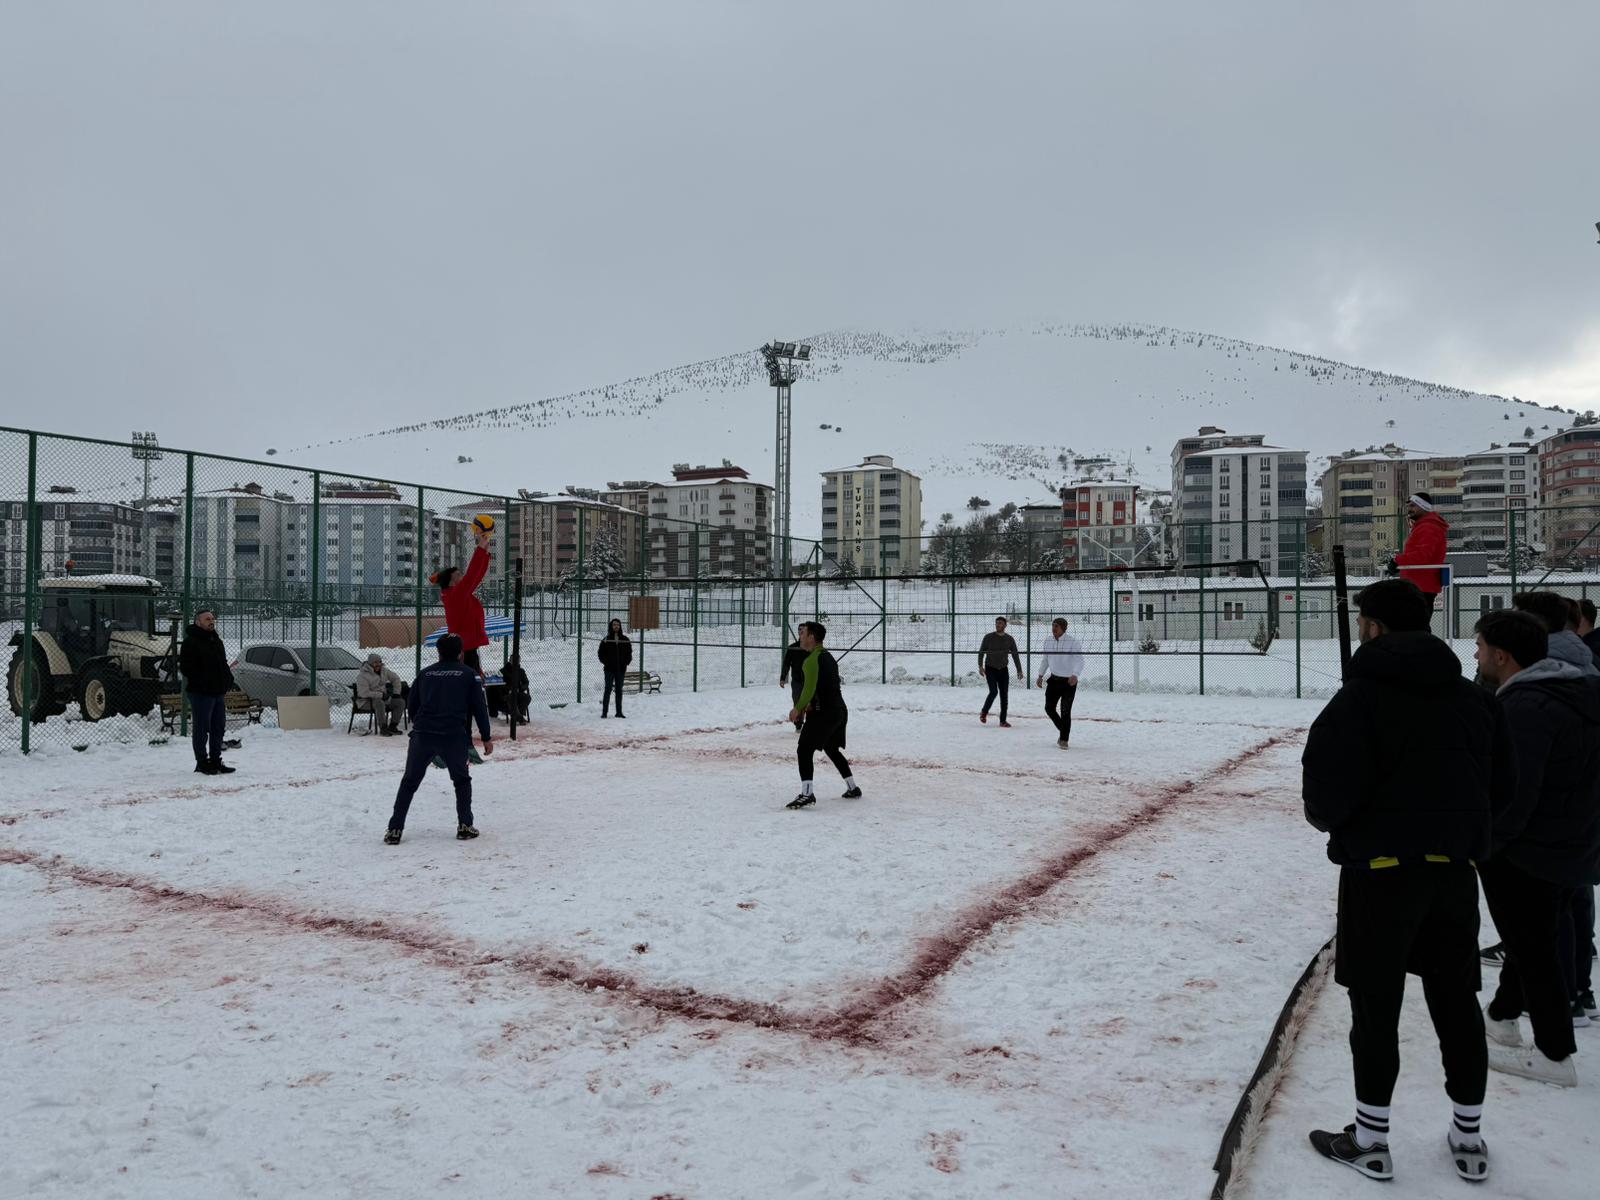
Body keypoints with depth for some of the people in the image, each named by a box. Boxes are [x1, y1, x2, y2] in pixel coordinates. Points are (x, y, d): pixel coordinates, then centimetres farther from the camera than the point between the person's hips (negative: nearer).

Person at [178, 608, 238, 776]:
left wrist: (229, 681, 9)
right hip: (201, 693, -8)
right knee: (202, 729, -1)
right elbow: (185, 667, -15)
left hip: (218, 692, 8)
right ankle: (202, 762, 7)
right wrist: (201, 681, -20)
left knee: (218, 728, 12)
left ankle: (216, 761, 21)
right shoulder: (190, 641, -9)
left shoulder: (216, 639, 16)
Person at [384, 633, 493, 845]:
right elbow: (479, 707, 2)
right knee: (462, 780, 18)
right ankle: (465, 826, 13)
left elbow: (411, 705, 17)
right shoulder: (469, 674, 6)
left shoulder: (425, 673, 14)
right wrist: (486, 738, 7)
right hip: (454, 736, -2)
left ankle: (394, 830, 8)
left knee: (409, 782, 12)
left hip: (422, 735, 2)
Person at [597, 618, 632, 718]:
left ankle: (619, 712, 13)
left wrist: (626, 663, -2)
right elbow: (601, 653, 4)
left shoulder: (625, 640, 6)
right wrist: (606, 662, -8)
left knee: (619, 690, 8)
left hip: (621, 669, 2)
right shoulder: (606, 639, 0)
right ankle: (604, 712, -2)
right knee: (608, 690, -4)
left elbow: (629, 653, 11)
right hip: (609, 669, -2)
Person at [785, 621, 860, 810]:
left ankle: (807, 794, -19)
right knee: (832, 749, 24)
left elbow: (809, 689, -21)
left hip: (824, 713, -10)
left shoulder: (812, 660, -15)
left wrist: (797, 709, -9)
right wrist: (810, 705, 14)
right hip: (840, 710, 10)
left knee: (804, 750, -10)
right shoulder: (828, 656, 16)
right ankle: (853, 788, 29)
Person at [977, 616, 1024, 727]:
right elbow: (981, 652, 1)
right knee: (993, 691, -17)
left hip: (1003, 670, 3)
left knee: (1004, 695, 0)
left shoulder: (1010, 639, 3)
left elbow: (1015, 655, 7)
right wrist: (980, 666, -12)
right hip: (990, 669, -3)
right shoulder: (988, 637, -3)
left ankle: (1003, 721, 6)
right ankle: (984, 712, 6)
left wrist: (1019, 671, 1)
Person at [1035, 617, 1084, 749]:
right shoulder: (1048, 641, 0)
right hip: (1054, 679, 5)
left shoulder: (1073, 642, -17)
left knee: (1065, 711, -6)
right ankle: (1063, 731, 31)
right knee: (1049, 708, 7)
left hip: (1069, 682, -5)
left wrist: (1075, 675, -43)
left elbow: (1079, 661, -26)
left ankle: (1064, 739, 10)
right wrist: (1041, 676, 15)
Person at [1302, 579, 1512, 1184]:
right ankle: (1469, 1138, 28)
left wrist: (1328, 819, 3)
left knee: (1375, 1007, 5)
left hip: (1380, 868, -6)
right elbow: (1501, 786, 10)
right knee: (1457, 1002, 17)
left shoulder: (1360, 695, -14)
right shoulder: (1473, 698, 6)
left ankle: (1370, 1141, 16)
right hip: (1455, 869, 6)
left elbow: (1327, 791, -19)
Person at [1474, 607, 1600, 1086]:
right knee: (1536, 938, 21)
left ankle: (1555, 1054, 12)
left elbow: (1511, 795, -27)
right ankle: (1503, 1016, 36)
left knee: (1533, 948, 3)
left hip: (1530, 854, -10)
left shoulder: (1524, 706, -25)